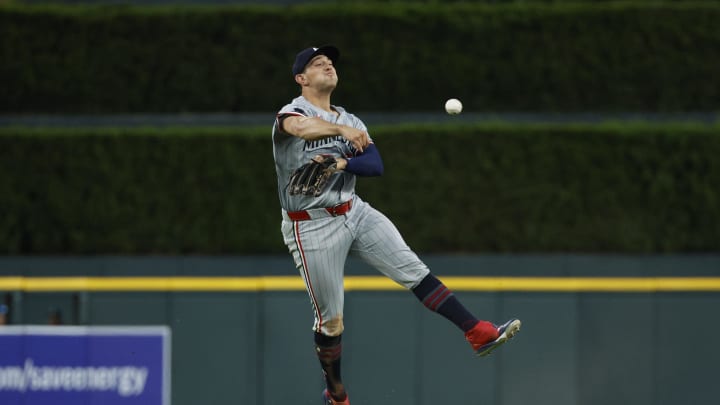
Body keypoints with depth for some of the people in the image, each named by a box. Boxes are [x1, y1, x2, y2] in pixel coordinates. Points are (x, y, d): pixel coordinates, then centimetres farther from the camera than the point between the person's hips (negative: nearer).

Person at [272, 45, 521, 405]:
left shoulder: (350, 121, 12)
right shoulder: (292, 112, -9)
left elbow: (376, 165, -3)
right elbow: (301, 126, -35)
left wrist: (341, 163, -22)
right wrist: (342, 131, -52)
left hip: (355, 213, 6)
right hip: (312, 227, -5)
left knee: (414, 271, -8)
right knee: (330, 320, 1)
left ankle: (478, 333, -12)